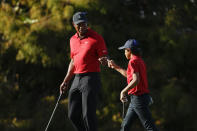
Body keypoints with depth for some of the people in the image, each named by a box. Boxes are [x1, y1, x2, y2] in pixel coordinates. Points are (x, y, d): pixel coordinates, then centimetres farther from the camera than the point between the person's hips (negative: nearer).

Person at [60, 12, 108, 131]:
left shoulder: (96, 38, -5)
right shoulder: (73, 40, 16)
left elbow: (104, 60, -8)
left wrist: (103, 61, -32)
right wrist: (66, 81, 24)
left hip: (91, 79, -7)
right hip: (76, 79, 7)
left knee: (88, 115, -13)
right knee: (73, 115, 5)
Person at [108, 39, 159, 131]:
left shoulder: (133, 61, -14)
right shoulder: (140, 61, 15)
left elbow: (136, 80, -25)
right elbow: (129, 75, 32)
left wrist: (123, 91, -19)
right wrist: (115, 67, 35)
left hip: (138, 98, -10)